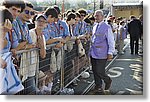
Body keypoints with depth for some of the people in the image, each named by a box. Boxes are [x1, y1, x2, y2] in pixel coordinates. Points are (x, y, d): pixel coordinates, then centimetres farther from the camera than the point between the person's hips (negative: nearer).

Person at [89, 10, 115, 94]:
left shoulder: (107, 27, -9)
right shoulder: (95, 27, 12)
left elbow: (111, 41, -10)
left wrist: (110, 53, -14)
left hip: (101, 54, -7)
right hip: (93, 53, 7)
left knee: (99, 71, -6)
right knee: (95, 71, 12)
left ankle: (108, 81, 24)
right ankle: (98, 86, 29)